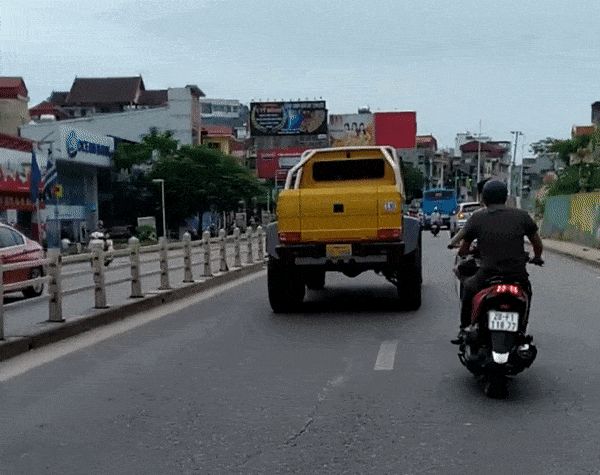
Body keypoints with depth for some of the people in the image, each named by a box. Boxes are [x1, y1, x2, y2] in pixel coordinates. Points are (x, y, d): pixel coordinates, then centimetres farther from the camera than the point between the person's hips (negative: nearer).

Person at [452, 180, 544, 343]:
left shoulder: (476, 218, 1)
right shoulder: (522, 215, 3)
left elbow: (463, 251, 8)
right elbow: (538, 245, 10)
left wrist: (462, 254, 32)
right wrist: (537, 258, 32)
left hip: (487, 276, -1)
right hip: (517, 277, 1)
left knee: (468, 287, 31)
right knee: (526, 291, 36)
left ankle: (464, 331, 27)